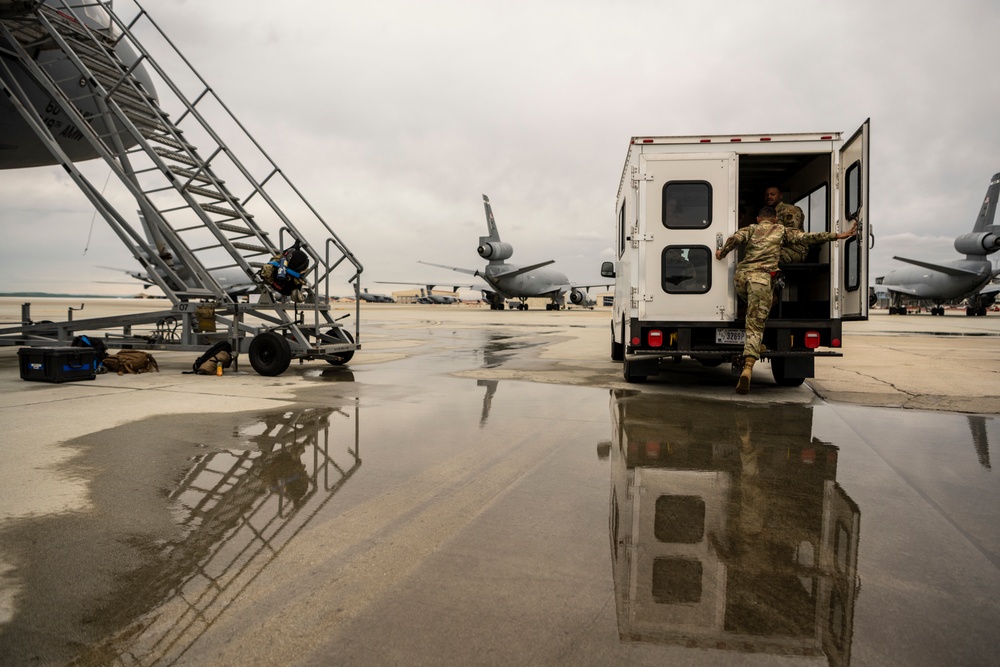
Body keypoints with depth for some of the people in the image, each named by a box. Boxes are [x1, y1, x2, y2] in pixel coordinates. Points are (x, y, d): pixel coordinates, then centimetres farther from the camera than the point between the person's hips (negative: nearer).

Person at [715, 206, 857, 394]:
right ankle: (747, 368, -24)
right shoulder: (782, 230, 22)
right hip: (762, 277, -3)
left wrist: (721, 253, 17)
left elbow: (735, 239, 3)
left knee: (754, 318, 29)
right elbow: (807, 237, 11)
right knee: (756, 325, -7)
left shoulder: (750, 229, 24)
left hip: (741, 275, 3)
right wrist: (839, 235, 14)